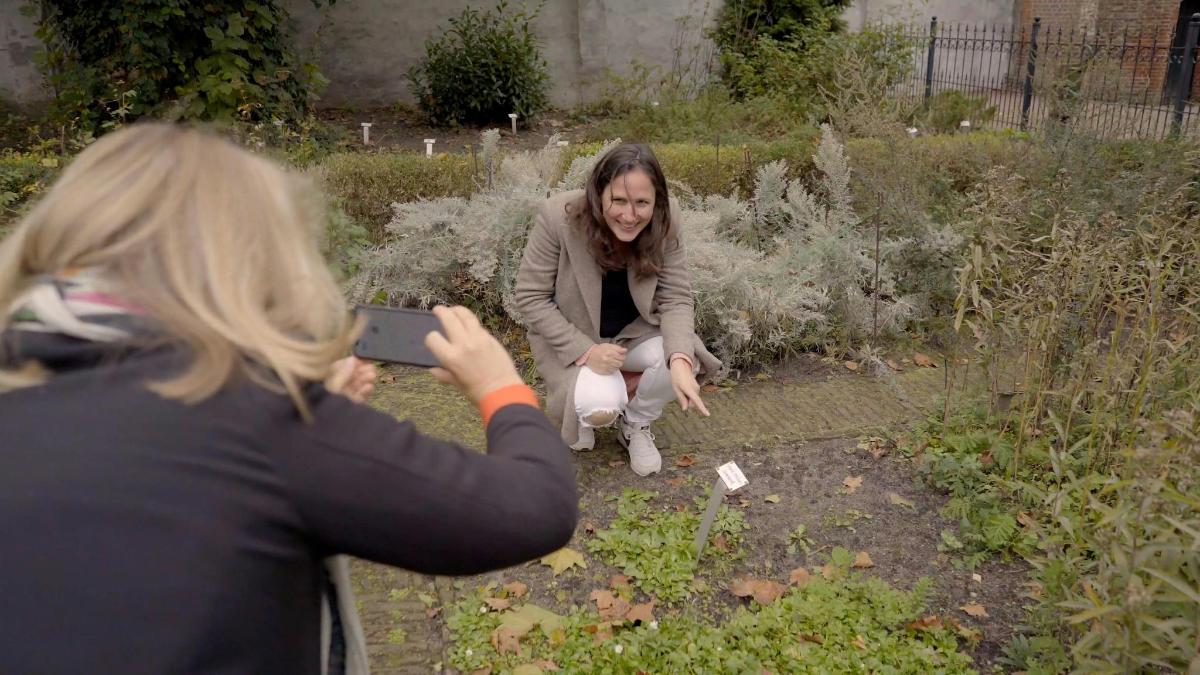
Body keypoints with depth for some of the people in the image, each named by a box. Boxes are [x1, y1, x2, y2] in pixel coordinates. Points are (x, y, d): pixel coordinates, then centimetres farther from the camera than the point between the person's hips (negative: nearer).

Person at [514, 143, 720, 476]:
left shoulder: (665, 222, -20)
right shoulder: (558, 217, -27)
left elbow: (676, 296, -16)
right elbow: (530, 297, -20)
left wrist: (680, 360, -35)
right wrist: (584, 350, -29)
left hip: (635, 332, 3)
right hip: (570, 338, -3)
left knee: (684, 360, -26)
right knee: (601, 406, -29)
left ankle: (635, 424, 7)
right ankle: (586, 410, 13)